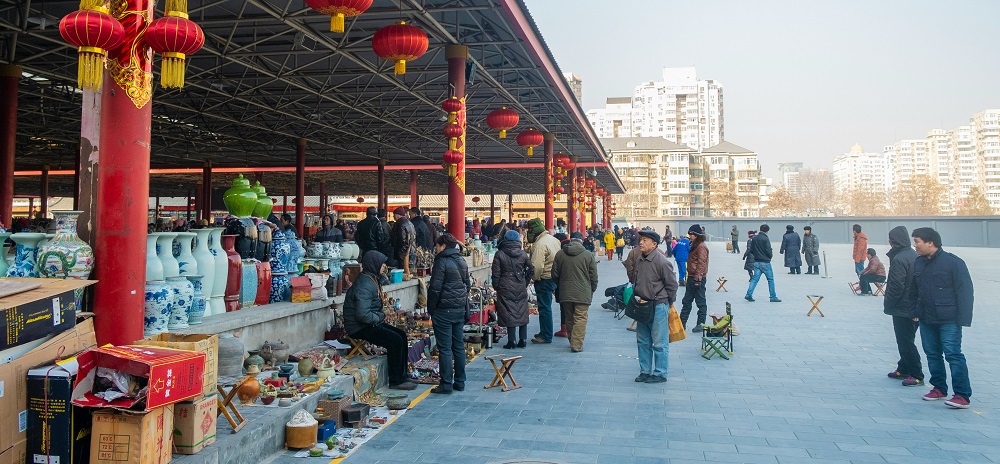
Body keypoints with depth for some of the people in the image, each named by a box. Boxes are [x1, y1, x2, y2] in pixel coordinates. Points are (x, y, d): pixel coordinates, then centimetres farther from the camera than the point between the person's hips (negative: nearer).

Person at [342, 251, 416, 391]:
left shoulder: (372, 279, 12)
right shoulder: (365, 285, -22)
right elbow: (363, 314, -31)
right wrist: (379, 317, -14)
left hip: (372, 323, 11)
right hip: (360, 327, -11)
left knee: (402, 335, 6)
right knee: (395, 341, -19)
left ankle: (401, 377, 10)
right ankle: (396, 381, -8)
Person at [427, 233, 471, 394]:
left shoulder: (442, 261, -13)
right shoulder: (462, 261, 11)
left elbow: (435, 288, -14)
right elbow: (467, 285, 17)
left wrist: (431, 308, -5)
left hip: (444, 310, -8)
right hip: (460, 309, 8)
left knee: (445, 348, -2)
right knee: (458, 346, 12)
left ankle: (446, 384, 0)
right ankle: (460, 382, 18)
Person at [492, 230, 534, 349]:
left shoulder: (499, 254, -6)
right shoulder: (523, 254, 3)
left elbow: (496, 274, -6)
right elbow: (531, 270, 9)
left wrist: (496, 287, 5)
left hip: (506, 289, -3)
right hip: (521, 288, 3)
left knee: (509, 314, 1)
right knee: (522, 313, 11)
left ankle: (512, 341, 2)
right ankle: (523, 340, 13)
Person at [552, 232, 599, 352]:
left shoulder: (560, 254, 2)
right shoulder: (588, 255, -5)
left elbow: (554, 275, 8)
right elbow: (594, 277, -1)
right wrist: (592, 291, 13)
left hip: (565, 293, 3)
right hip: (583, 294, -3)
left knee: (569, 318, 14)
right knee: (580, 319, -1)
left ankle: (572, 341, 23)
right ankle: (577, 344, -6)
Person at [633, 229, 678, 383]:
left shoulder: (662, 262, -16)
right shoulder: (639, 260, 7)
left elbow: (672, 285, -9)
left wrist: (666, 304, -2)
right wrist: (637, 298, 12)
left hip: (658, 307, -8)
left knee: (659, 342, -1)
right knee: (643, 341, 14)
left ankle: (660, 374, 9)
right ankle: (645, 371, 25)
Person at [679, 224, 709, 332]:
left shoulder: (701, 246, -14)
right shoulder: (694, 245, 17)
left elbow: (701, 263, -20)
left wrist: (697, 278, -23)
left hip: (698, 278, -10)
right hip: (691, 277, 10)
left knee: (700, 302, 0)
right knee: (686, 301, 13)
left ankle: (701, 324, 7)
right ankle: (682, 322, 19)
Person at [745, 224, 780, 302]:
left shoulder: (754, 238, 5)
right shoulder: (766, 239, -14)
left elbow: (751, 250, 7)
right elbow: (768, 251, -16)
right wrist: (771, 254, 5)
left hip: (756, 262, 6)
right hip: (765, 262, -6)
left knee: (755, 278, 7)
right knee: (770, 279, 5)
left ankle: (749, 294, -4)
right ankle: (773, 297, 9)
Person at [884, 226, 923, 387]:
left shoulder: (898, 259, -20)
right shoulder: (914, 256, 9)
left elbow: (896, 286, -23)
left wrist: (888, 305, -10)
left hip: (902, 308, -9)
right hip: (914, 306, 10)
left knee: (905, 342, -2)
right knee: (907, 340, 18)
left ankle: (916, 375, 2)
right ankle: (903, 369, 28)